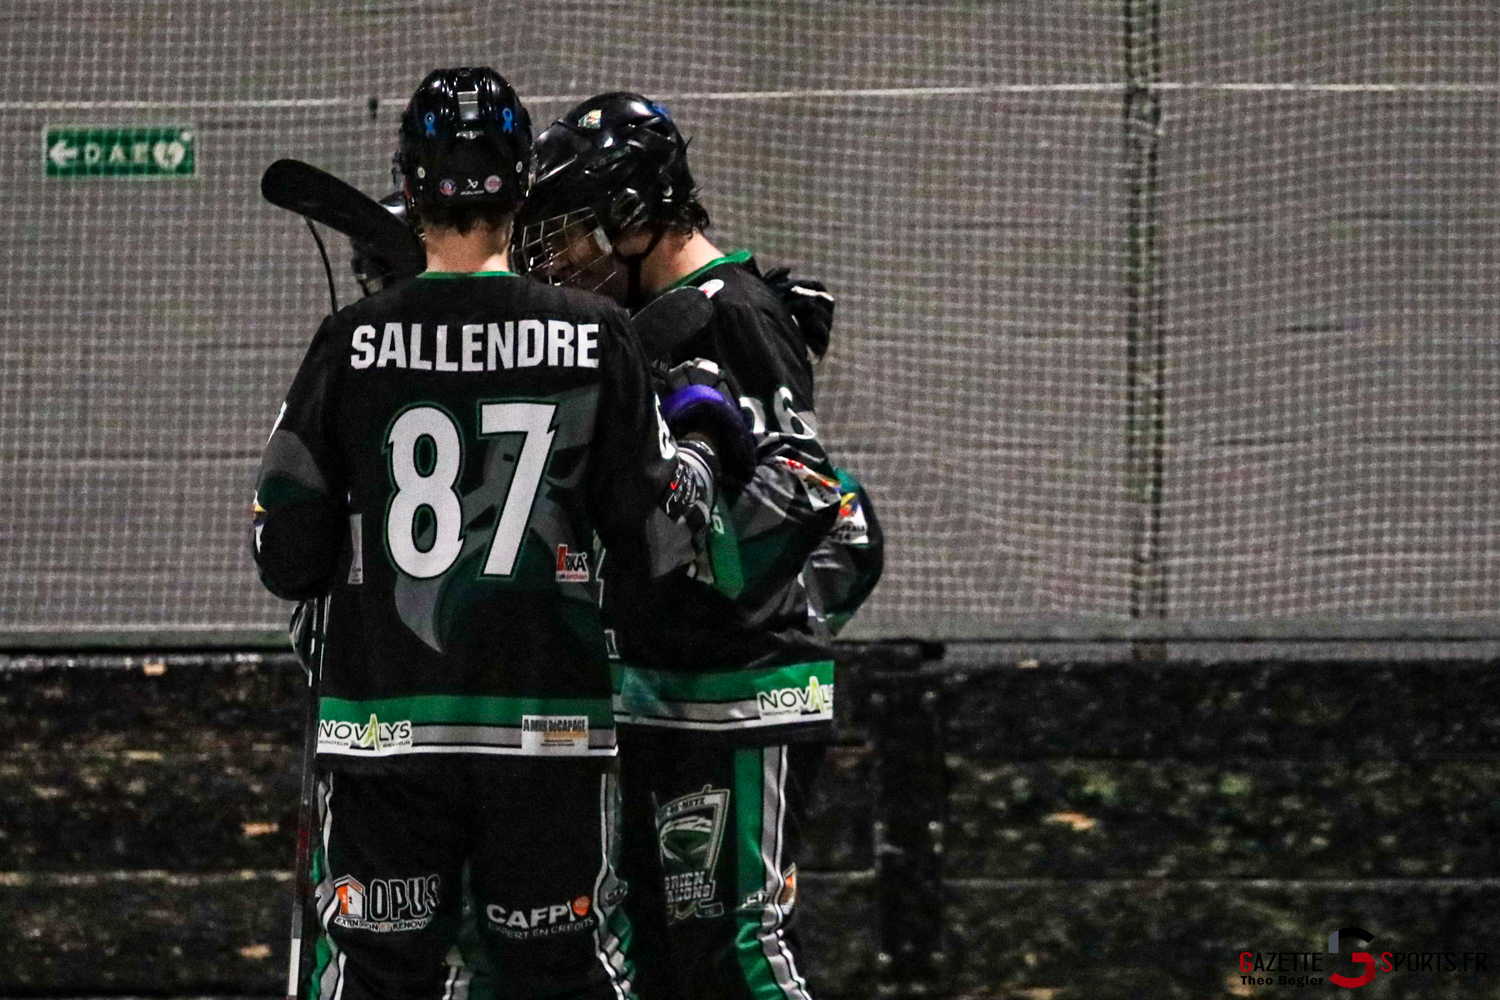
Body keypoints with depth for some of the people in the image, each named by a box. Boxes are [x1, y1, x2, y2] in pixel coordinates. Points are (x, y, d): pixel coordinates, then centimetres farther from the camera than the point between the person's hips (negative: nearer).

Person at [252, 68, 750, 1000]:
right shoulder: (595, 337, -3)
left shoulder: (355, 342, -4)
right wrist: (700, 447, 19)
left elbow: (289, 561, -2)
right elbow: (654, 538, 0)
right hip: (548, 731, 0)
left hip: (385, 729, 0)